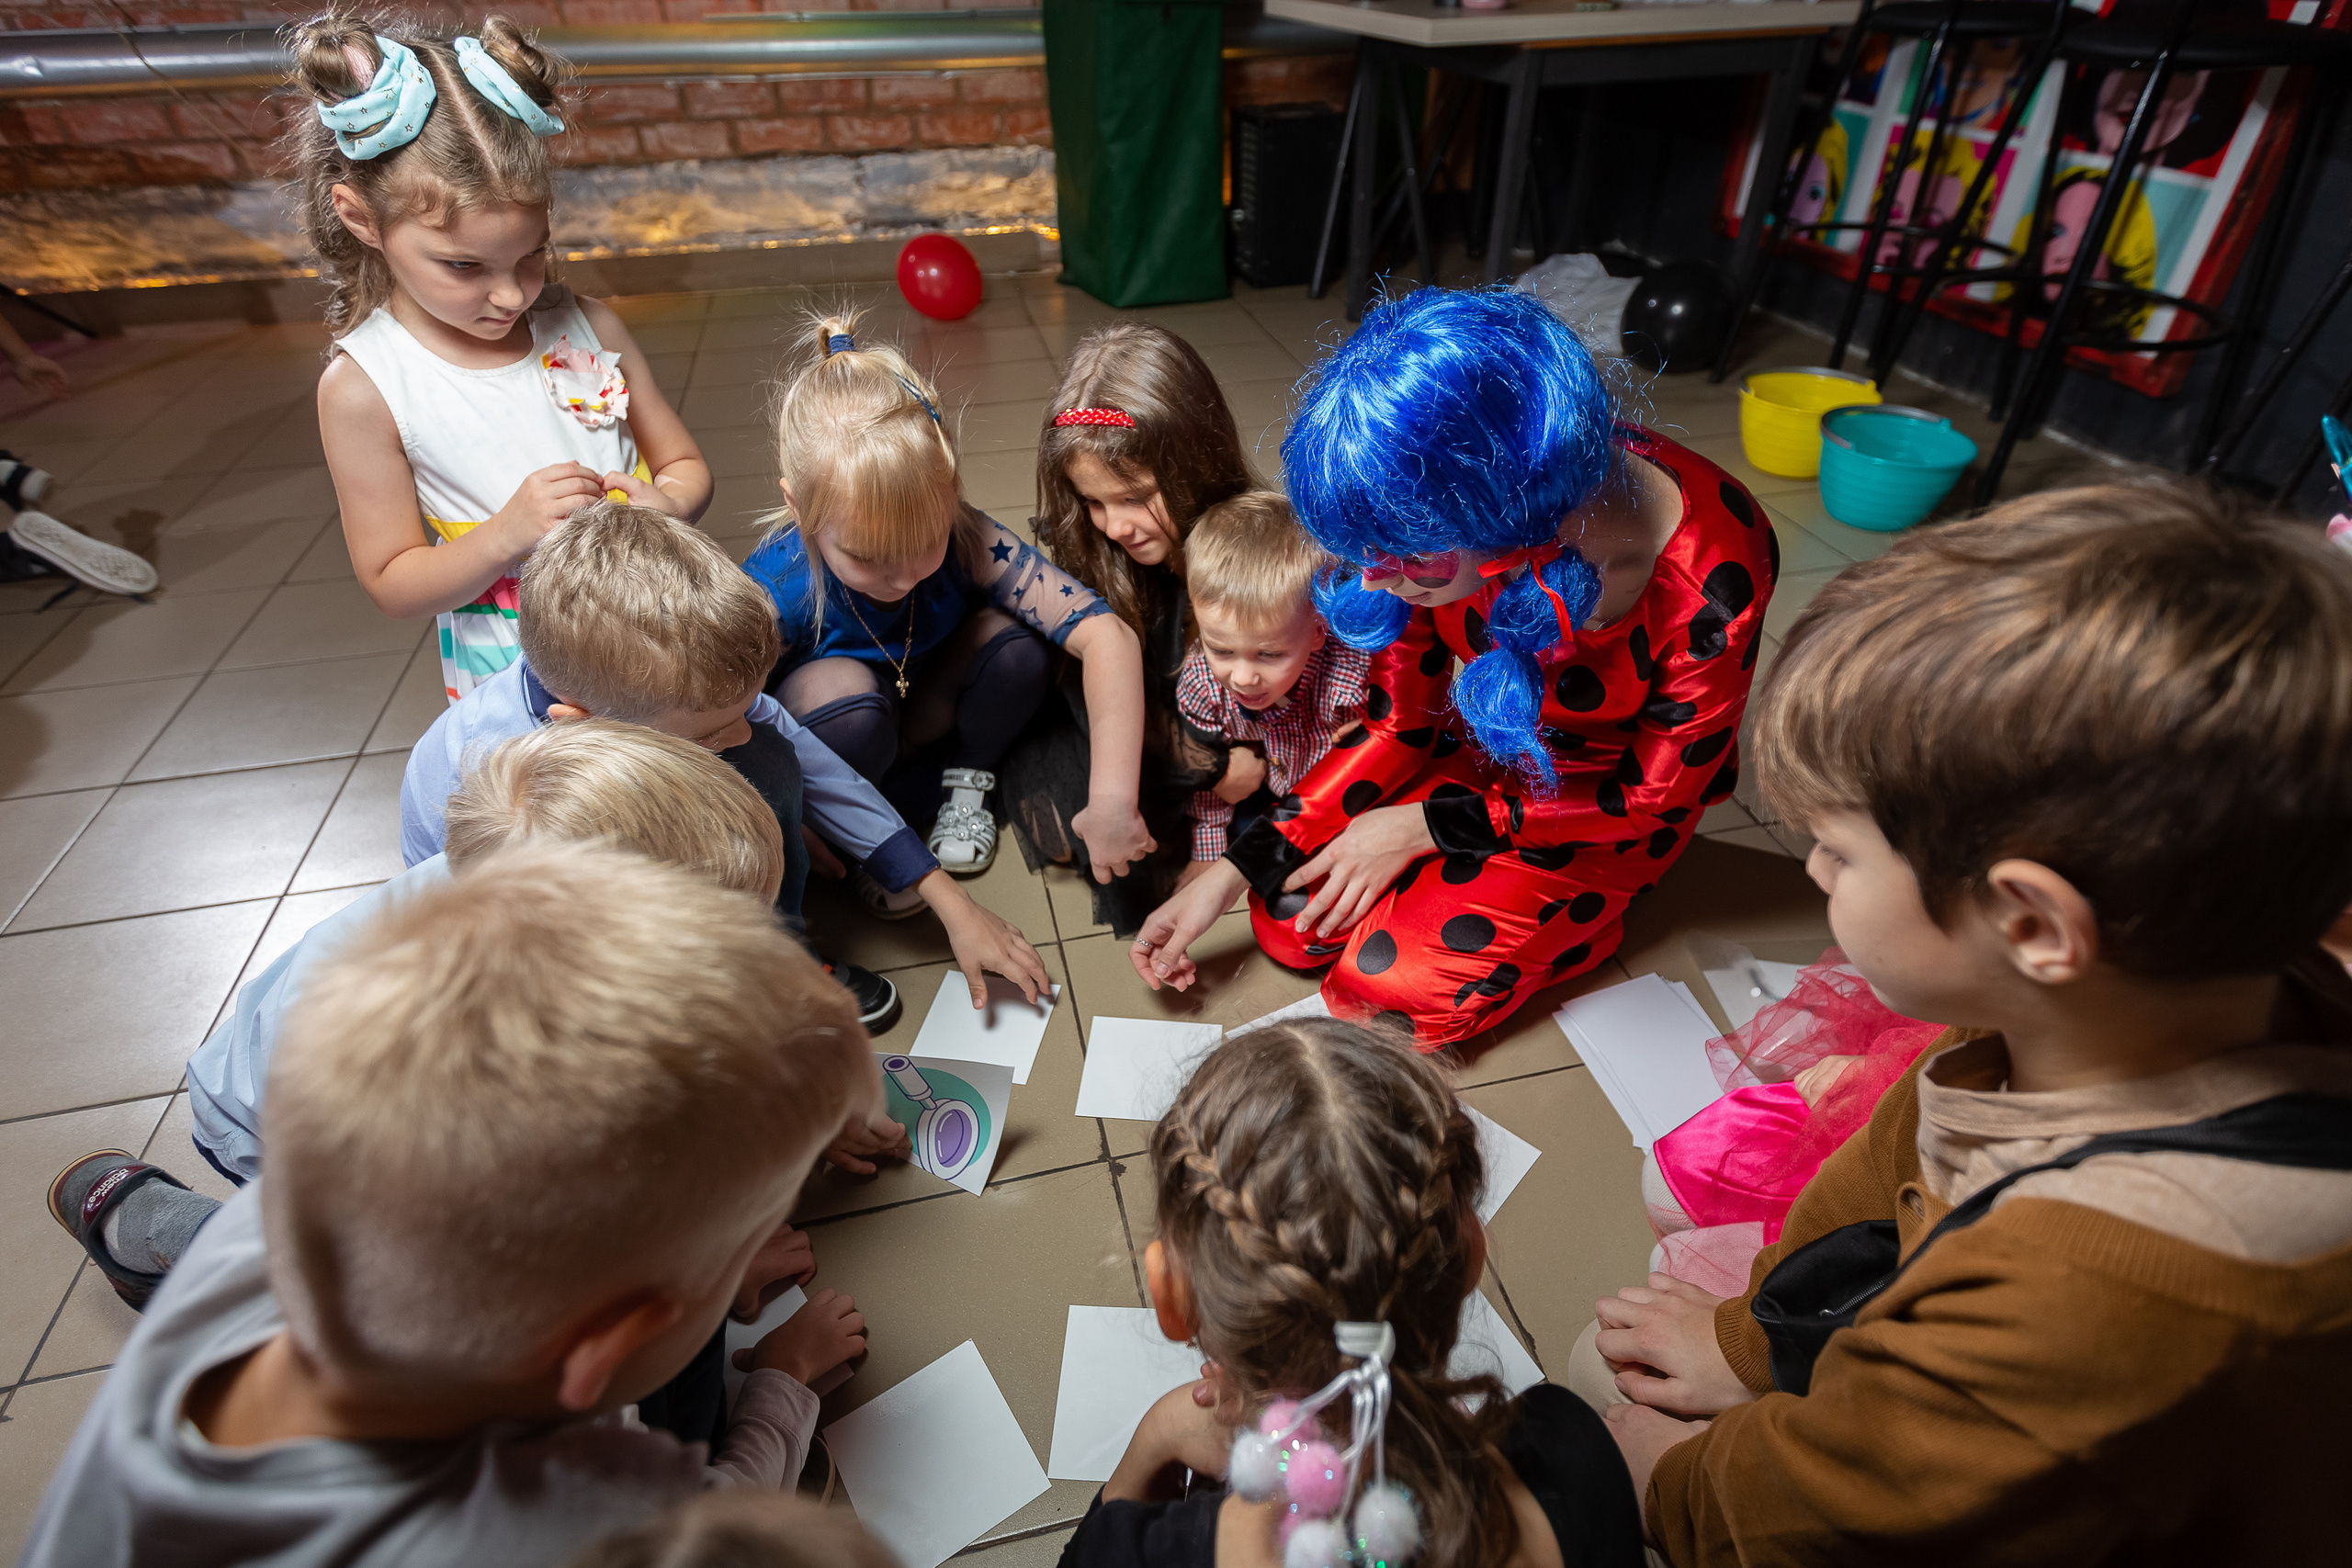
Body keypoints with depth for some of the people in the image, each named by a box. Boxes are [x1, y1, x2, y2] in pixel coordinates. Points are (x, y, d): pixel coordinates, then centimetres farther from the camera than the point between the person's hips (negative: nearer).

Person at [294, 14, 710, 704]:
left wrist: (665, 504, -17)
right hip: (517, 673, -2)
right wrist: (509, 531, -23)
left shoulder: (585, 325, -2)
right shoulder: (364, 387, -9)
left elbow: (685, 464, 7)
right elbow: (393, 585, -6)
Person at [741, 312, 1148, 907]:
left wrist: (1113, 799, -45)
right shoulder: (773, 595, -33)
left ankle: (964, 781, 3)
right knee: (843, 692, -37)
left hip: (924, 712, 2)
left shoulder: (966, 541, -29)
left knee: (1016, 644, -25)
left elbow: (1107, 635, -37)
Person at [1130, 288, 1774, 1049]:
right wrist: (1232, 871, -14)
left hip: (1606, 798, -4)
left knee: (1388, 982, -15)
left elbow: (1652, 792, -19)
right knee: (1288, 919, -6)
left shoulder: (1713, 575, -36)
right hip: (1478, 747, 4)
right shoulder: (1436, 521, -23)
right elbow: (1398, 724, -10)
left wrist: (1425, 826, -19)